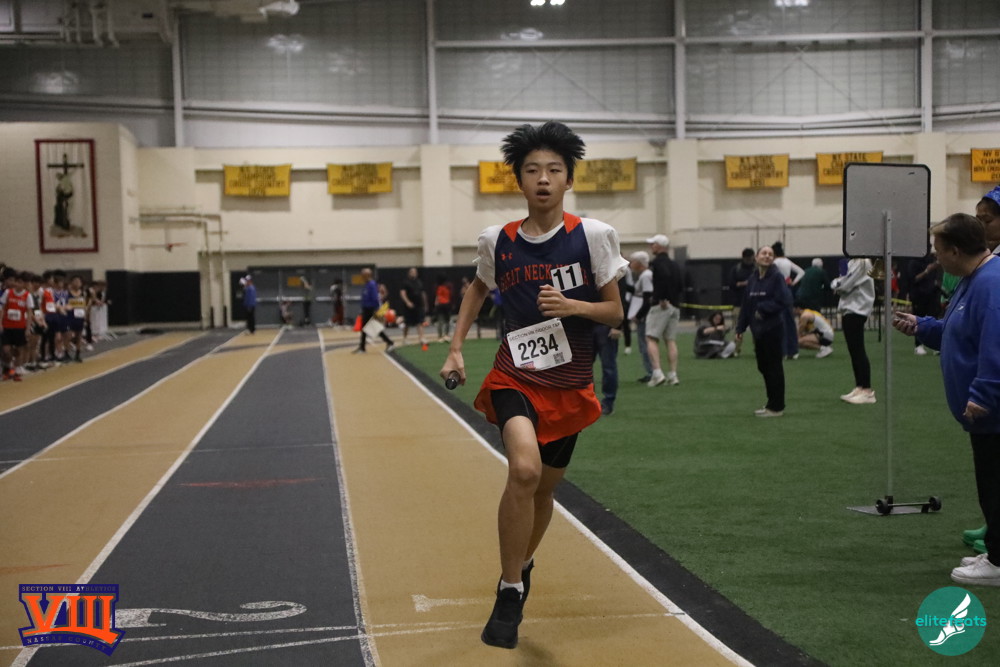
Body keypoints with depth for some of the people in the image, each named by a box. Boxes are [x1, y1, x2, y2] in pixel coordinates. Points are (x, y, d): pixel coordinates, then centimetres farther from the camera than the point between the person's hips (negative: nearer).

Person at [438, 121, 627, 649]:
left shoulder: (592, 235, -8)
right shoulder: (497, 241, -3)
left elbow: (615, 312, -2)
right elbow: (478, 289, 18)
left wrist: (572, 306, -21)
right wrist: (456, 348, 10)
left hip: (570, 384, 1)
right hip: (515, 375, -1)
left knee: (544, 488, 14)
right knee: (524, 469, -27)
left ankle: (521, 564, 46)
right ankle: (510, 592, -12)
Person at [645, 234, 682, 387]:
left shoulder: (657, 262, -6)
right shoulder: (672, 264, 18)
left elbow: (665, 276, -24)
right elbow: (681, 285, 16)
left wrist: (662, 298, -22)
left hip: (660, 306, -8)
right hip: (675, 306, 8)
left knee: (651, 339, -5)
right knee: (671, 340, 7)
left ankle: (657, 373, -16)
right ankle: (673, 375, 3)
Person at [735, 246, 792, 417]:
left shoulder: (777, 277, -10)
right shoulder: (753, 278, 9)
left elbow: (784, 301, -17)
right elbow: (746, 304, 12)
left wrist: (762, 308, -17)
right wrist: (740, 328, 10)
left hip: (773, 330, -7)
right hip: (758, 330, 7)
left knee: (774, 367, 0)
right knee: (763, 366, 13)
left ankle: (776, 407, 9)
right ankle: (772, 403, 26)